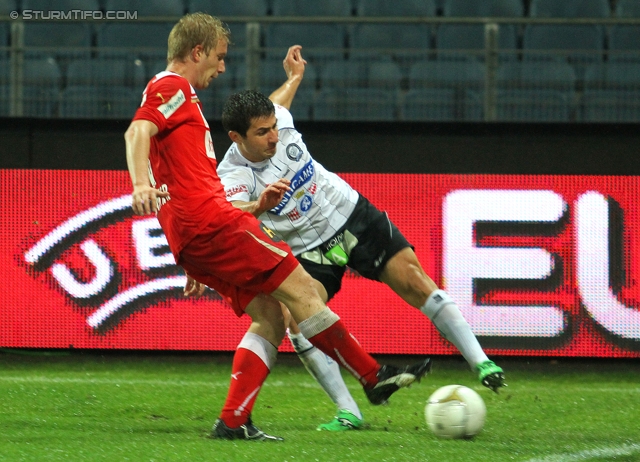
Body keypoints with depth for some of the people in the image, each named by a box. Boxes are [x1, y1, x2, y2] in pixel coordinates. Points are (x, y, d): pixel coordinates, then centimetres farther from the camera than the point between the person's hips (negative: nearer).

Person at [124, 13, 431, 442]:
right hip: (208, 219, -10)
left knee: (271, 317, 4)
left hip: (192, 239, 10)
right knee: (299, 288, -8)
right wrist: (142, 184, -37)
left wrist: (258, 202, 27)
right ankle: (374, 377, -6)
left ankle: (233, 422, -4)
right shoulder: (173, 87, 1)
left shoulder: (176, 95, 31)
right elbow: (137, 132, -19)